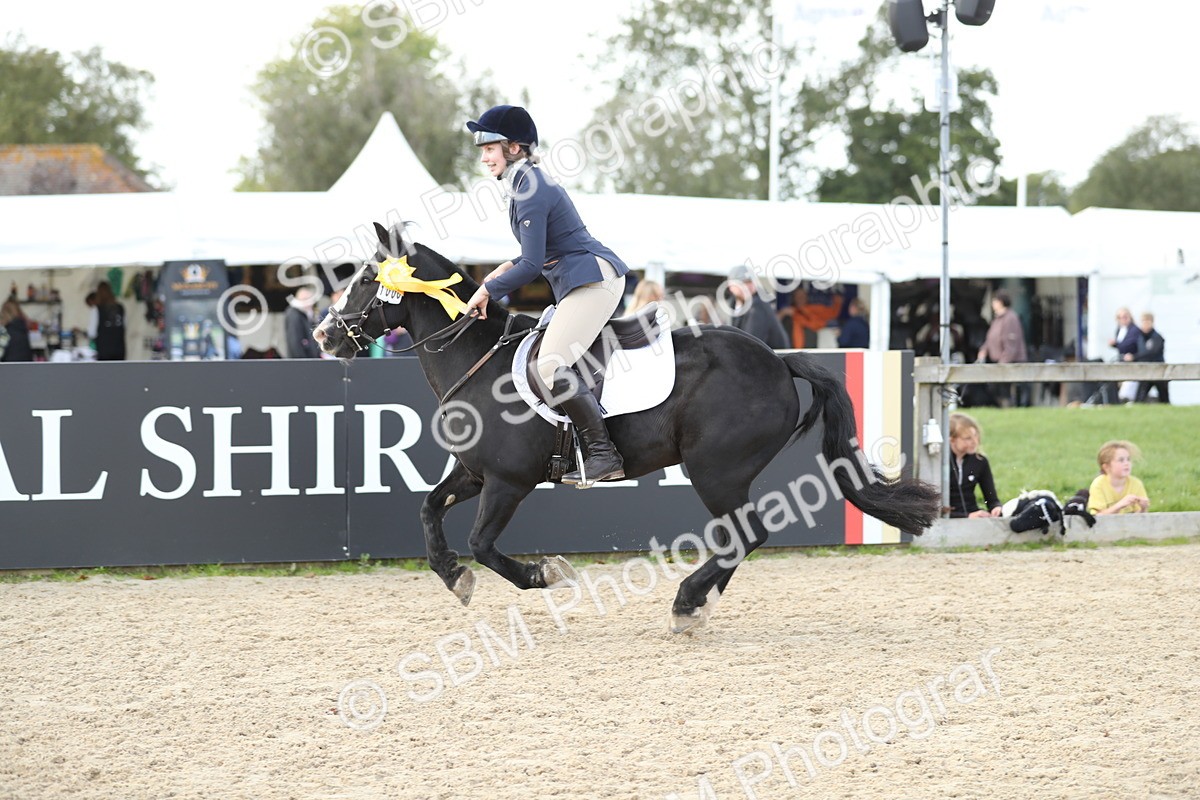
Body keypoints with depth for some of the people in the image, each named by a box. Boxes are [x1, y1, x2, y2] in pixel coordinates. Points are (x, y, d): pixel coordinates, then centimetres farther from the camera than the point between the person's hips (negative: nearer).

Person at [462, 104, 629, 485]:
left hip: (591, 279, -11)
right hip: (587, 281, 11)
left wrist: (487, 290, -8)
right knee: (553, 361, 15)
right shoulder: (528, 183, 17)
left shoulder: (530, 192, -15)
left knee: (552, 367, -18)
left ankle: (603, 454, -19)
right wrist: (509, 266, 13)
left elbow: (532, 265, -19)